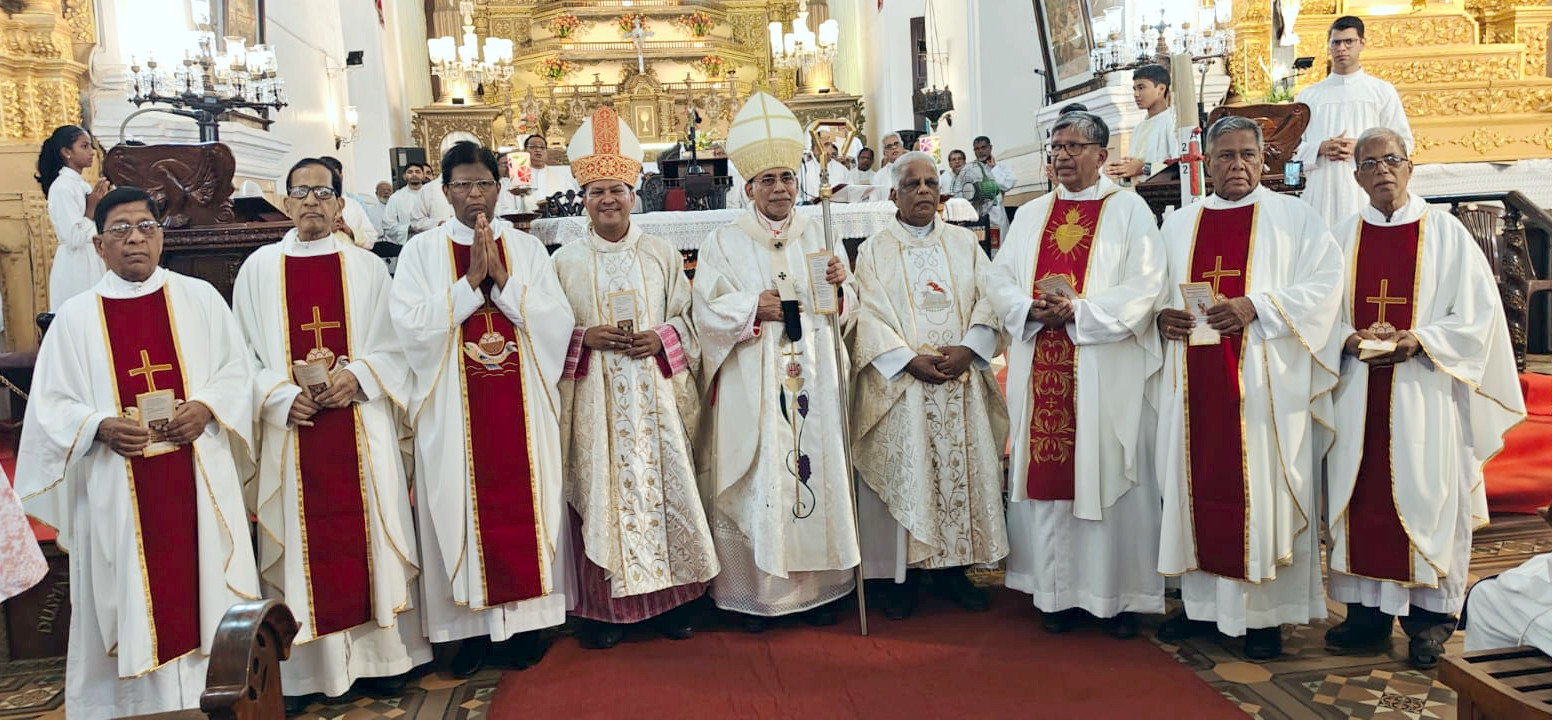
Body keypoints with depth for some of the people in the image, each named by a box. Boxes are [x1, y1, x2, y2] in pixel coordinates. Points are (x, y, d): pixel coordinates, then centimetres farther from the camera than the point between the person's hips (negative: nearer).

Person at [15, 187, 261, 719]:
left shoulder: (200, 299, 5)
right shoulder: (75, 317, 3)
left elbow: (236, 371, 7)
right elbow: (51, 406, 2)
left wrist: (206, 407, -11)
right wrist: (101, 427, -16)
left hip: (198, 480, 1)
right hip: (118, 491, 0)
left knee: (205, 593, 6)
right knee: (130, 607, 5)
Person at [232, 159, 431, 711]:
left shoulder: (367, 267, 7)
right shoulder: (259, 268, 6)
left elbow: (392, 346, 4)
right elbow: (244, 354, 4)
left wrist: (356, 376, -14)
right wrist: (282, 397, -12)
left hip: (361, 427, 0)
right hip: (290, 429, 0)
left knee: (367, 535, 4)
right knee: (299, 543, 2)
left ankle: (380, 656, 14)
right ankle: (299, 669, 11)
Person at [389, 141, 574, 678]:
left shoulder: (527, 248, 7)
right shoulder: (422, 251, 2)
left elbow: (558, 322, -4)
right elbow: (412, 327, -11)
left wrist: (502, 277, -12)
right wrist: (472, 280, -14)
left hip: (522, 407, 1)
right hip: (455, 412, -1)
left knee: (524, 504, 5)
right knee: (465, 508, 3)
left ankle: (525, 618, 17)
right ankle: (472, 623, 15)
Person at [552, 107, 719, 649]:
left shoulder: (662, 254, 8)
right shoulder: (566, 261, 5)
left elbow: (687, 318, 9)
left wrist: (661, 339, -11)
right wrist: (585, 336, -13)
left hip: (653, 394, 1)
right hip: (595, 398, -1)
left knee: (662, 485, 2)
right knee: (602, 492, 0)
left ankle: (667, 598, 15)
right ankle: (607, 606, 10)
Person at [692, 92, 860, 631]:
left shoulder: (815, 237, 12)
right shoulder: (725, 242, 4)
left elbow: (843, 311, 11)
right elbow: (706, 309, -5)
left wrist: (838, 287, -10)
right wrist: (754, 307, -18)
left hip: (811, 381, 3)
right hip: (752, 388, -3)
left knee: (814, 469, 5)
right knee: (756, 481, -1)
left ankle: (815, 585, 16)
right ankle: (753, 591, 9)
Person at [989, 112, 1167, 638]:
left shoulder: (1128, 210, 2)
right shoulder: (1031, 216, 16)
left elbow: (1144, 286, -8)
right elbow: (1001, 282, 10)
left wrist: (1079, 312, -17)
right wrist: (1032, 309, -10)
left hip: (1105, 372, -4)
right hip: (1041, 369, 4)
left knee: (1108, 474, 0)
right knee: (1047, 476, 5)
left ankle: (1117, 595, 11)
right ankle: (1058, 590, 16)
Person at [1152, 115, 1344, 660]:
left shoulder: (1292, 217, 5)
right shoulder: (1179, 224, 15)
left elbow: (1324, 282, -6)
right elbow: (1153, 289, 17)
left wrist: (1256, 306, -18)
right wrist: (1162, 315, -5)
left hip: (1262, 381, -3)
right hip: (1193, 380, 3)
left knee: (1260, 486, -2)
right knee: (1198, 485, 5)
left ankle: (1264, 610, 7)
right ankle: (1201, 599, 16)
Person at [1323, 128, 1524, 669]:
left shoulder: (1445, 233, 2)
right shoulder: (1342, 238, 9)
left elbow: (1478, 312, -2)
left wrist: (1420, 339, -15)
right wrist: (1351, 339, -11)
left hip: (1423, 389, -2)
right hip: (1358, 394, 3)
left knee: (1424, 493, -1)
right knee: (1362, 497, 4)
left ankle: (1429, 616, 10)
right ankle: (1368, 611, 14)